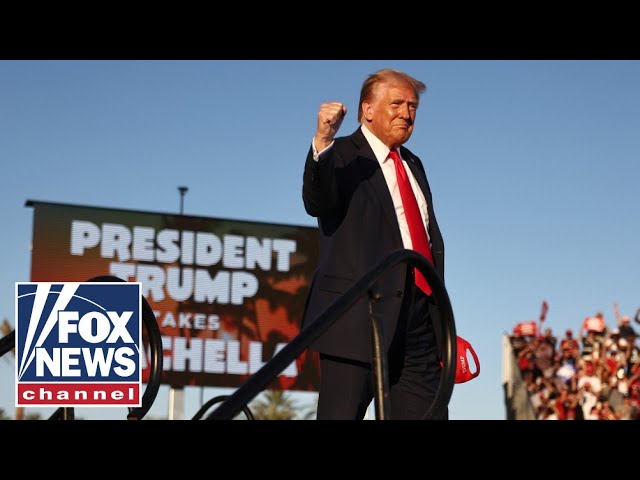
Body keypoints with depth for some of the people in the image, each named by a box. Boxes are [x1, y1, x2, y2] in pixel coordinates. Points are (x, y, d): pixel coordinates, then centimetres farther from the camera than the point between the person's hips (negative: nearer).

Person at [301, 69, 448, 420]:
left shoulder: (413, 165, 21)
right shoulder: (341, 156, -1)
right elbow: (316, 204, -23)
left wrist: (441, 318, 21)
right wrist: (322, 141, -40)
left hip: (418, 322, 7)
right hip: (359, 316, -7)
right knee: (342, 415, -6)